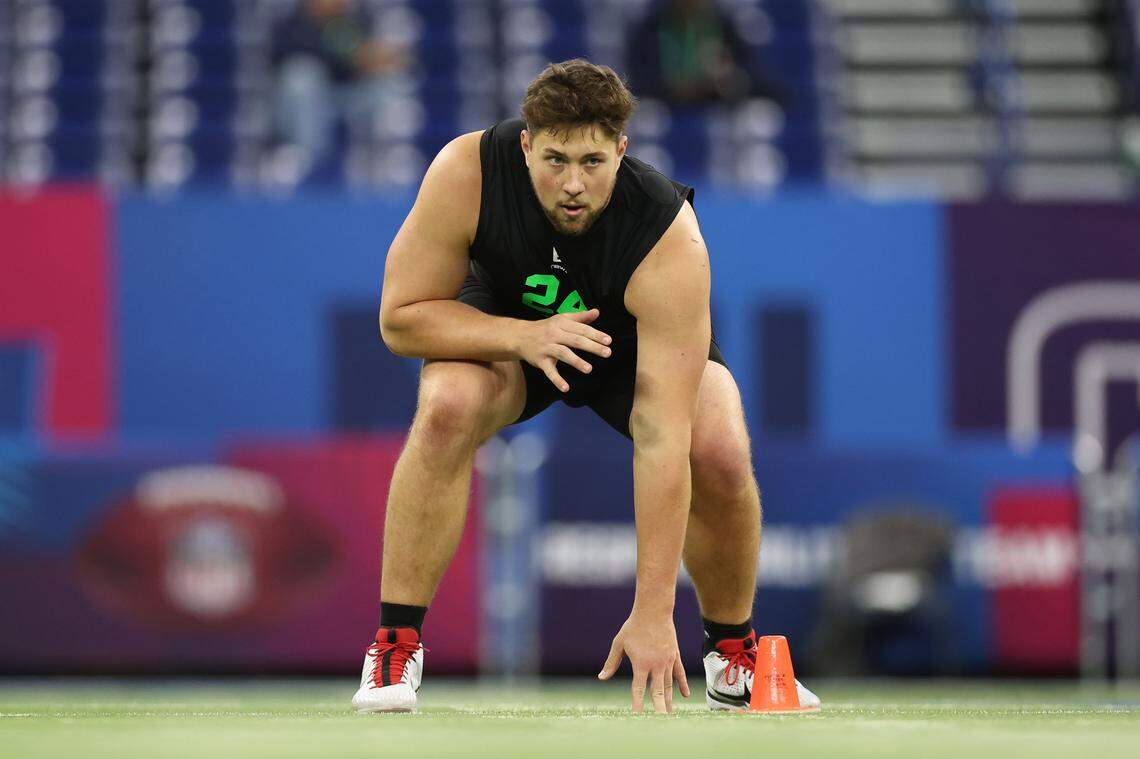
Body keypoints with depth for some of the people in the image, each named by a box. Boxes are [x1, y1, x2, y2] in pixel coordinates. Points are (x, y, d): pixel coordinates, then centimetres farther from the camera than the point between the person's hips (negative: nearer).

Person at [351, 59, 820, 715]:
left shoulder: (669, 237, -39)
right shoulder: (467, 173, -34)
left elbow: (663, 438, -42)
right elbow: (400, 317, -24)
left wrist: (653, 613, -46)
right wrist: (522, 337, -42)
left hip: (640, 341, 0)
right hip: (505, 322, 1)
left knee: (721, 455, -27)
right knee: (447, 407, -32)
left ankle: (735, 654, 1)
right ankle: (395, 646, -20)